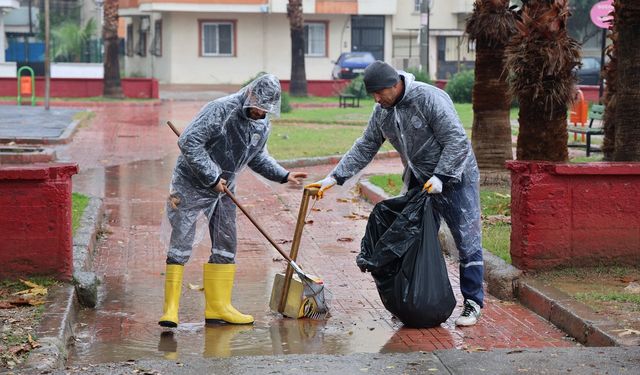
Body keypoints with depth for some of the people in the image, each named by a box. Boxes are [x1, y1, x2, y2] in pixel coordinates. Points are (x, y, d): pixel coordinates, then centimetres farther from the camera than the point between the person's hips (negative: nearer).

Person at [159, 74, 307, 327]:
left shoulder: (263, 125, 1)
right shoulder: (220, 110, -23)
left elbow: (257, 157, 20)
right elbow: (188, 142, -26)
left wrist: (283, 176, 7)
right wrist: (212, 177, -24)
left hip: (223, 190, 8)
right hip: (191, 185, -7)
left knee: (226, 246, 9)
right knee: (181, 243, -9)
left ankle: (218, 307, 18)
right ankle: (170, 308, -7)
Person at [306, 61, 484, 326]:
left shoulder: (430, 99, -22)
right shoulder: (382, 111, 2)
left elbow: (456, 140, -22)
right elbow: (364, 148, 8)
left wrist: (440, 177, -26)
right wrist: (333, 178, 1)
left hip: (455, 177, -7)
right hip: (419, 181, 7)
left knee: (467, 241, -5)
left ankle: (473, 304, 2)